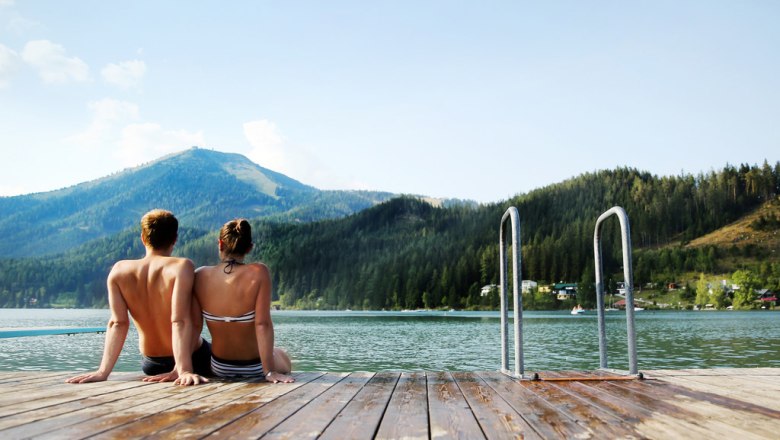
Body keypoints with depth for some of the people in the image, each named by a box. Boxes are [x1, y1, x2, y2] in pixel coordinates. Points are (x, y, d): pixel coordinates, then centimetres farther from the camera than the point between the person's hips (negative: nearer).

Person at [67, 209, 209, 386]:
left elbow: (118, 323, -17)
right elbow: (180, 321, -31)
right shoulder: (181, 266, -23)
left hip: (151, 363, 5)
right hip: (193, 359, -4)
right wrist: (184, 370, -34)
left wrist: (103, 371, -18)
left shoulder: (119, 271, -10)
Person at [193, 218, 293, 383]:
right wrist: (269, 371, -21)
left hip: (219, 368, 4)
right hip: (255, 368, -3)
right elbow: (262, 324, -25)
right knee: (283, 358, 33)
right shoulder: (258, 273, -22)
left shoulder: (200, 276, -12)